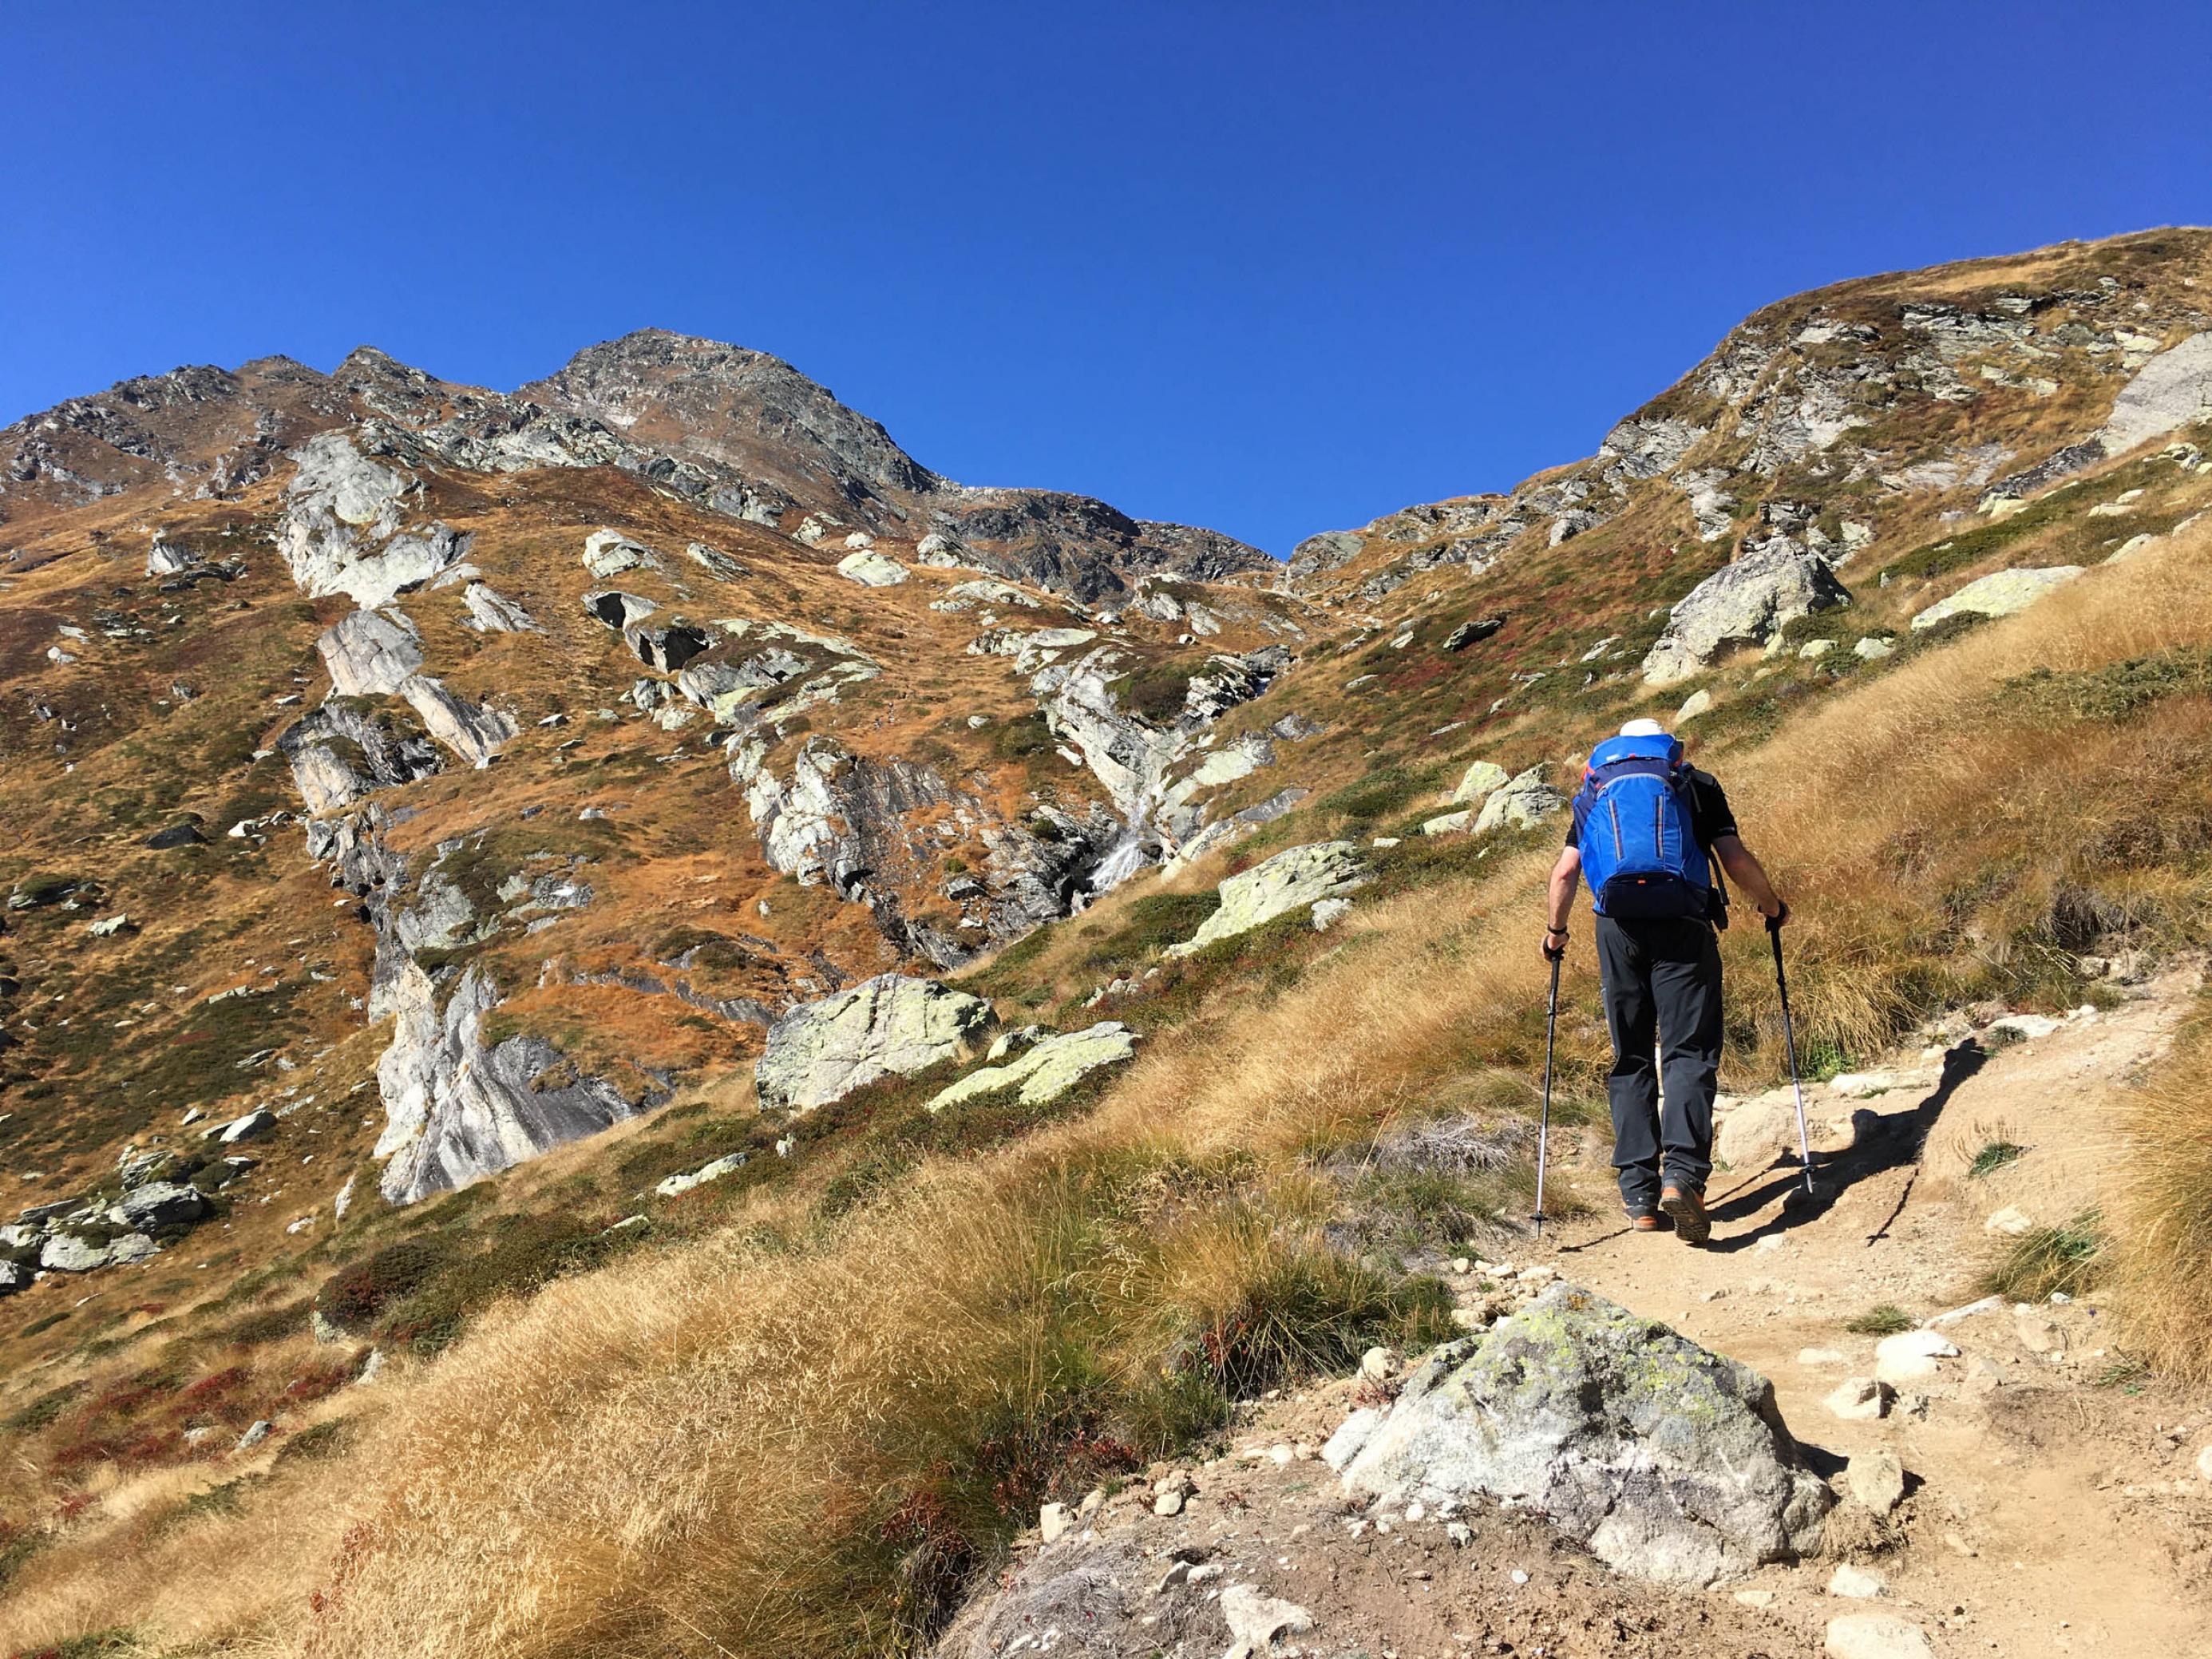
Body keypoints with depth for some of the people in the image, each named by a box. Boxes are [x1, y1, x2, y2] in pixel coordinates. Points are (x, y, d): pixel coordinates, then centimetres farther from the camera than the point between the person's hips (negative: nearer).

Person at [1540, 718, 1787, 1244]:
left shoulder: (1594, 792, 22)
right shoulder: (1697, 783, 18)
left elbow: (1566, 871, 12)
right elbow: (1736, 859, 7)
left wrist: (1555, 931, 26)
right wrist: (1772, 906, 24)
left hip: (1617, 925, 2)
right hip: (1683, 923, -2)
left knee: (1630, 1060, 9)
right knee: (1690, 1053, -3)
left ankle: (1639, 1196, 6)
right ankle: (1681, 1174, -23)